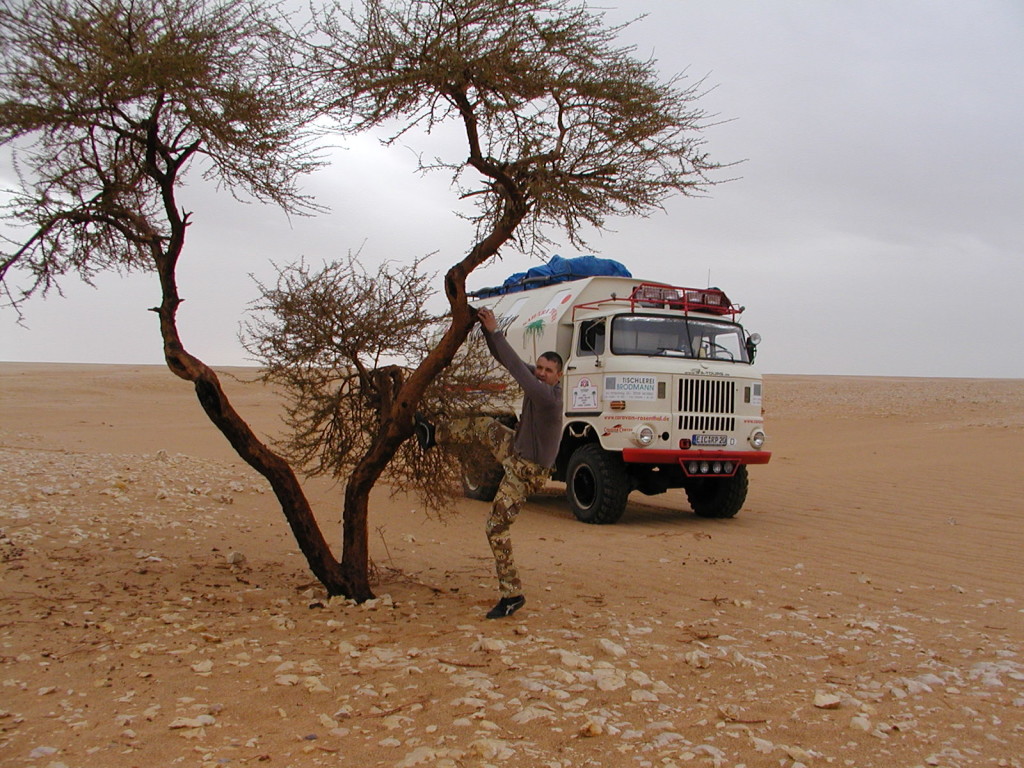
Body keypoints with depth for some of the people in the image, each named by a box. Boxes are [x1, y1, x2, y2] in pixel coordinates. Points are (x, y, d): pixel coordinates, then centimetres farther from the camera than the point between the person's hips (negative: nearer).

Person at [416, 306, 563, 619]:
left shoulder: (548, 396, -29)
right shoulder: (537, 381, -4)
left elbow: (516, 366, -35)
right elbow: (505, 359, -1)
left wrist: (495, 331, -33)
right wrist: (487, 329, -13)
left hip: (526, 471, -9)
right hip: (515, 449, 9)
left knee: (497, 528, -5)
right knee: (484, 426, 20)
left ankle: (512, 595, 2)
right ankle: (434, 434, 42)